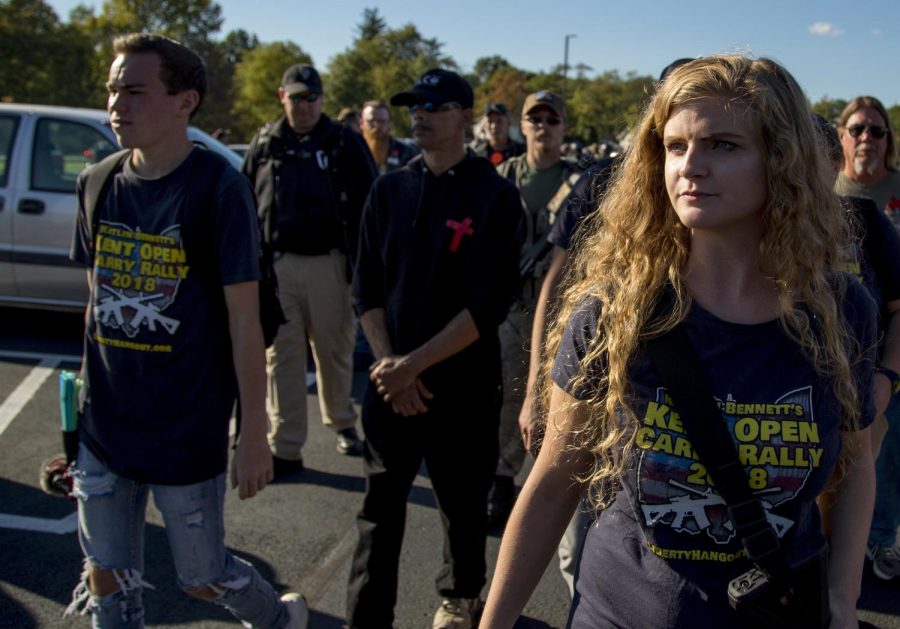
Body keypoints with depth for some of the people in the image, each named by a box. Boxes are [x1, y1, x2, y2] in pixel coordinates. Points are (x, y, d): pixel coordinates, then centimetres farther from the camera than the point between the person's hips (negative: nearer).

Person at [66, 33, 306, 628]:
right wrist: (89, 390, 14)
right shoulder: (97, 185, 2)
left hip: (188, 429, -5)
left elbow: (244, 320, -14)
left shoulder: (220, 189, -14)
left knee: (203, 576, 11)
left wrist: (254, 434, -12)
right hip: (104, 425, 5)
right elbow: (98, 296, 12)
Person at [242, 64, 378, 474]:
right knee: (281, 356, 4)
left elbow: (366, 205, -1)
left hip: (329, 262, -2)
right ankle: (286, 448, 10)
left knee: (334, 351, 10)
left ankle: (342, 422, 31)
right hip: (276, 263, 2)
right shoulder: (264, 144, 8)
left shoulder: (345, 143, 2)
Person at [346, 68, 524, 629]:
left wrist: (416, 363, -17)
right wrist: (388, 363, -7)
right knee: (380, 508, 6)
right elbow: (367, 286, 6)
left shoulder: (496, 197, -7)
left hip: (464, 382, -3)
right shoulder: (389, 191, 6)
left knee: (463, 504, 13)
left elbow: (491, 303, -13)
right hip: (391, 380, 3)